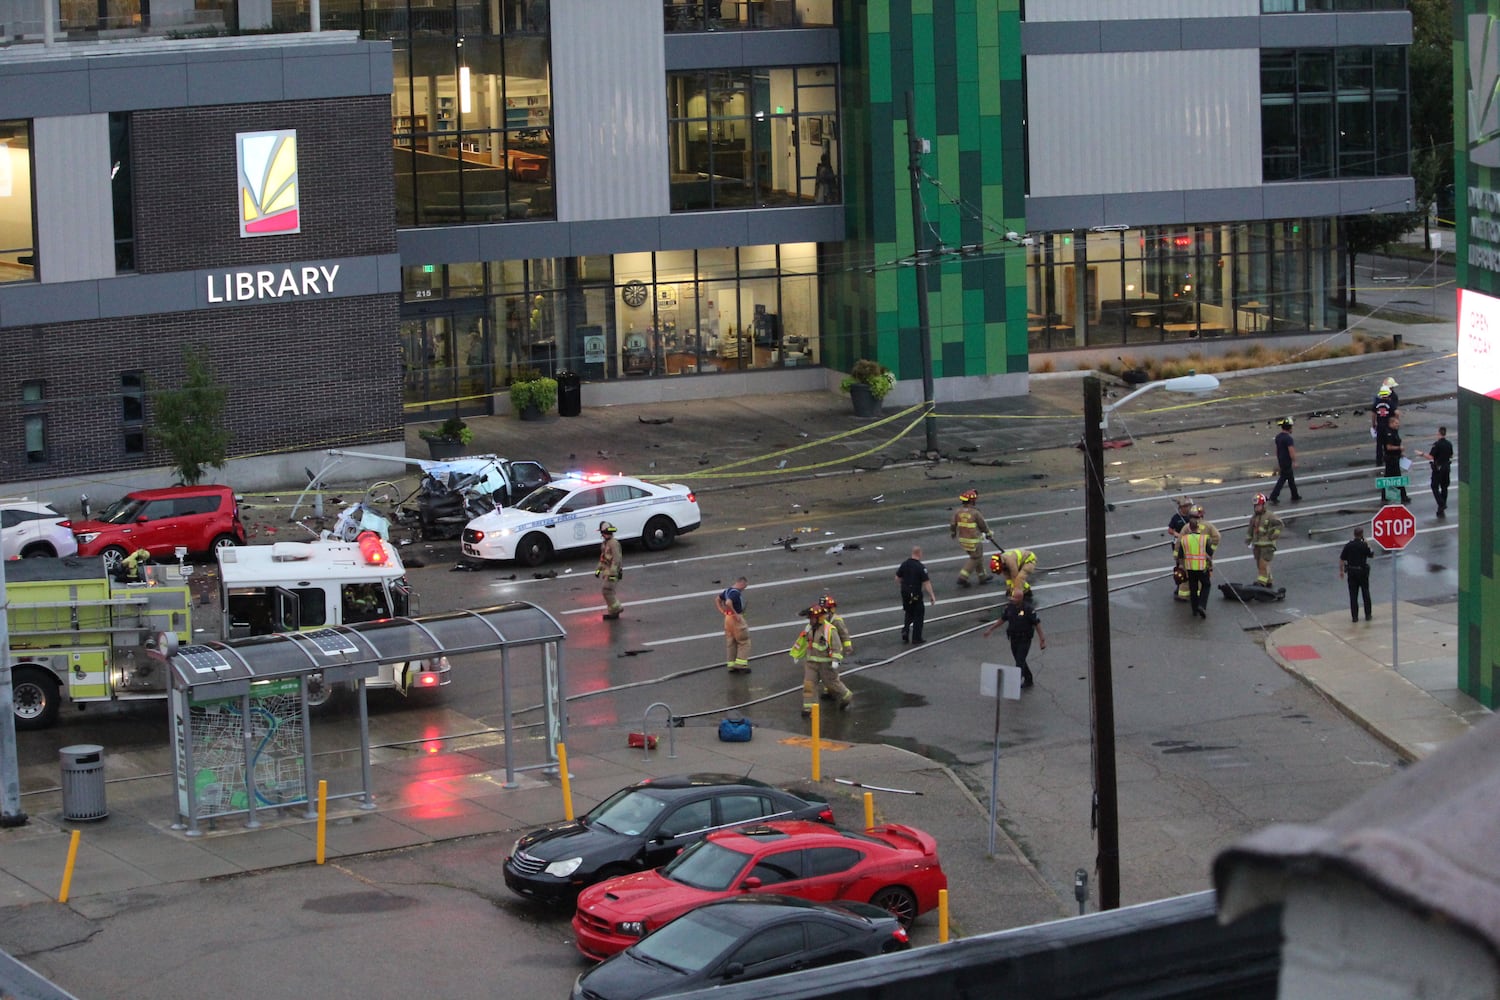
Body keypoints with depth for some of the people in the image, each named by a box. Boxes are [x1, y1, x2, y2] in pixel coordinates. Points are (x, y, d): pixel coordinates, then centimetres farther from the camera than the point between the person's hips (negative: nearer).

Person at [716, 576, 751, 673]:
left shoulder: (727, 590, 10)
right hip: (736, 618, -9)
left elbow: (717, 599, 21)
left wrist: (722, 611, 14)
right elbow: (728, 603, -34)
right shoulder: (736, 593, -19)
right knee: (744, 642, 1)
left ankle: (731, 665, 16)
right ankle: (741, 665, -2)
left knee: (730, 643, 13)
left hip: (727, 618, 9)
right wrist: (735, 614, -25)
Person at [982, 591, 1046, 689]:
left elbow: (1037, 624, -17)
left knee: (1020, 662, -10)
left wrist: (1042, 640, -17)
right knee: (1020, 661, 18)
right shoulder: (1009, 607, -6)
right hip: (1014, 640, 6)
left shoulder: (1028, 609, -23)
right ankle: (1029, 680, 38)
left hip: (1025, 640, -6)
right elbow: (1002, 619, 9)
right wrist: (990, 629, 10)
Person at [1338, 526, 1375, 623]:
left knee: (1353, 595, 6)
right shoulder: (1364, 545, -12)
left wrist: (1341, 571, 7)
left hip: (1351, 572, 1)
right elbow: (1372, 555, 3)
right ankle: (1367, 615, 19)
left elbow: (1341, 559, -3)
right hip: (1362, 571, -1)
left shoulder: (1348, 545, -5)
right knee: (1366, 594, 13)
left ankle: (1354, 616, 6)